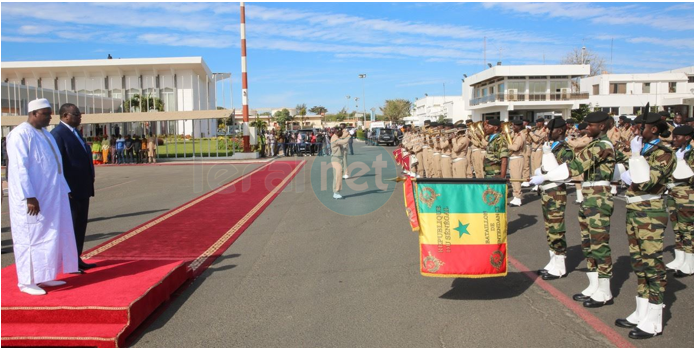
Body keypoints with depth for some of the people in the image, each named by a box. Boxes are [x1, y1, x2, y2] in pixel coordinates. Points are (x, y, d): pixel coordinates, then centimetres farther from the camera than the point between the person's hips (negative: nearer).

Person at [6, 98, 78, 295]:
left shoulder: (45, 134, 14)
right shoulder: (20, 134, -12)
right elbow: (19, 168, -19)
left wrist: (63, 190, 15)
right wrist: (29, 196, -24)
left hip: (50, 196, 9)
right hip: (33, 197, -9)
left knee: (50, 235, 11)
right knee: (31, 236, -2)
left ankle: (43, 277, 21)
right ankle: (27, 281, 8)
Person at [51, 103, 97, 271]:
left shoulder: (75, 133, 16)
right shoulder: (58, 134, -14)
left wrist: (88, 185, 17)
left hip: (82, 189, 9)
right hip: (70, 190, -9)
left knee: (80, 225, 14)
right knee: (70, 226, 1)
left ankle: (77, 260, 24)